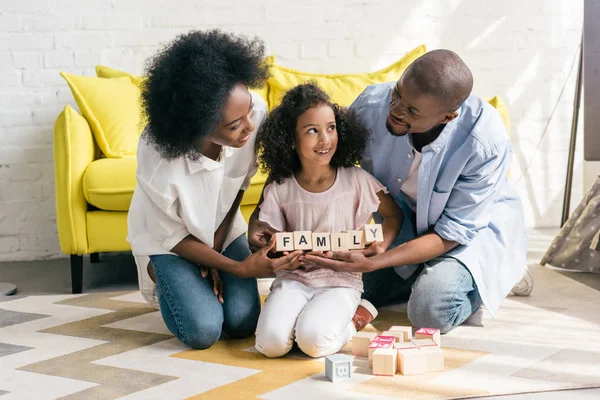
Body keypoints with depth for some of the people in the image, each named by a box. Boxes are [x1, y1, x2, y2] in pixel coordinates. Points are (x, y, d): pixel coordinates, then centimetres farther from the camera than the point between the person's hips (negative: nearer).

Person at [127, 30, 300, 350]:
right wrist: (238, 268, -23)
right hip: (167, 237, -3)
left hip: (222, 228, 3)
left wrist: (218, 243, -8)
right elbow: (172, 235, -20)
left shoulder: (256, 113, -29)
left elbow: (240, 182, -7)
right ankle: (158, 276, 15)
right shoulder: (159, 158, -39)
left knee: (243, 322, -11)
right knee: (203, 331, -16)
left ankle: (207, 274, 21)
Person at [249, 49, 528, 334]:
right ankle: (430, 275, 15)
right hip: (405, 217, 4)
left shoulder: (486, 142, -35)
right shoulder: (373, 103, -26)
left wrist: (370, 265, -38)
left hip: (479, 223, -4)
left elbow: (451, 234, -27)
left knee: (432, 310, -28)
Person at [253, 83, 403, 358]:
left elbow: (394, 215, 9)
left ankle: (352, 317, 2)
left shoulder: (356, 181, -4)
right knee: (271, 342, -25)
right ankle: (296, 313, 6)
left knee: (314, 341, -29)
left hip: (342, 281, -1)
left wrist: (381, 247, -9)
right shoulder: (278, 190, -2)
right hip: (294, 280, 1)